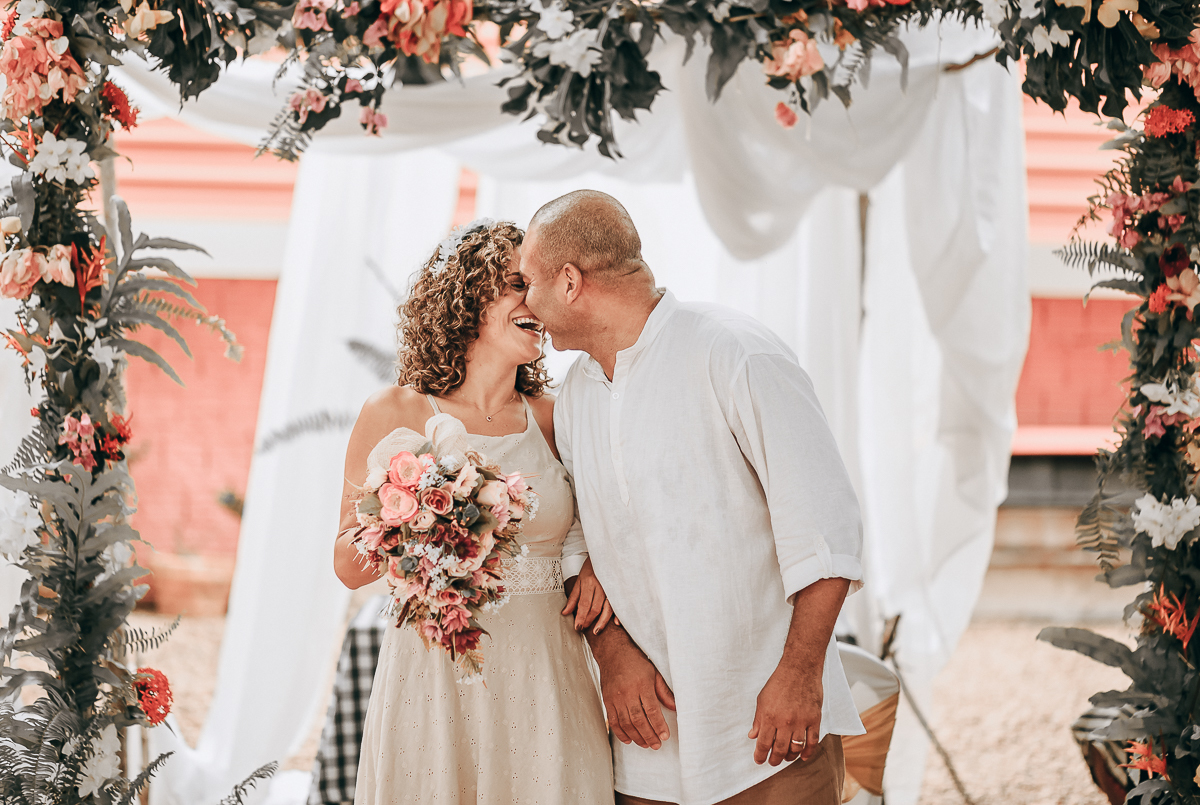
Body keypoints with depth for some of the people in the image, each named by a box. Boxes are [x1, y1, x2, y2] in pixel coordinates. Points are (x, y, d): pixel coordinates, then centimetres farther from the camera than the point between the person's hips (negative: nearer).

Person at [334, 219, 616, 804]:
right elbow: (350, 567, 1)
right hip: (435, 678, -2)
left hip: (542, 680, 3)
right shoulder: (395, 414, -1)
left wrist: (593, 567, 1)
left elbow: (583, 529, 23)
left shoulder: (551, 419, 7)